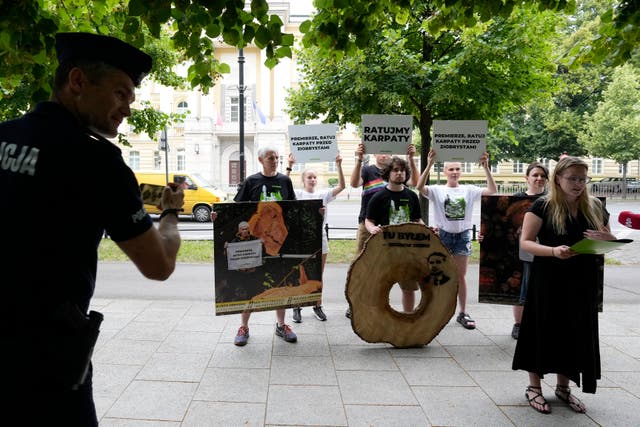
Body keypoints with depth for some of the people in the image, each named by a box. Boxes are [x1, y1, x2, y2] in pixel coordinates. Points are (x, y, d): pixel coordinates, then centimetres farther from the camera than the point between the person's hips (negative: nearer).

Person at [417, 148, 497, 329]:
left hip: (463, 235, 2)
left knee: (461, 276, 9)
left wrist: (486, 167, -18)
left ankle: (463, 313, 19)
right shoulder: (437, 190, -4)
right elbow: (420, 187, -22)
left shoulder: (469, 190, 2)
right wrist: (429, 164, -30)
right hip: (443, 234, -2)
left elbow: (492, 191, -8)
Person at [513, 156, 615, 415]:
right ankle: (534, 387, 20)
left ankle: (563, 387, 29)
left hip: (582, 282, 5)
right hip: (549, 281, -4)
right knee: (544, 331, 4)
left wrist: (606, 239, -12)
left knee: (576, 333, 11)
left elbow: (610, 241, 13)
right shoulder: (543, 206, -8)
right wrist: (553, 251, -28)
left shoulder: (595, 207, 6)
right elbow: (525, 242, -11)